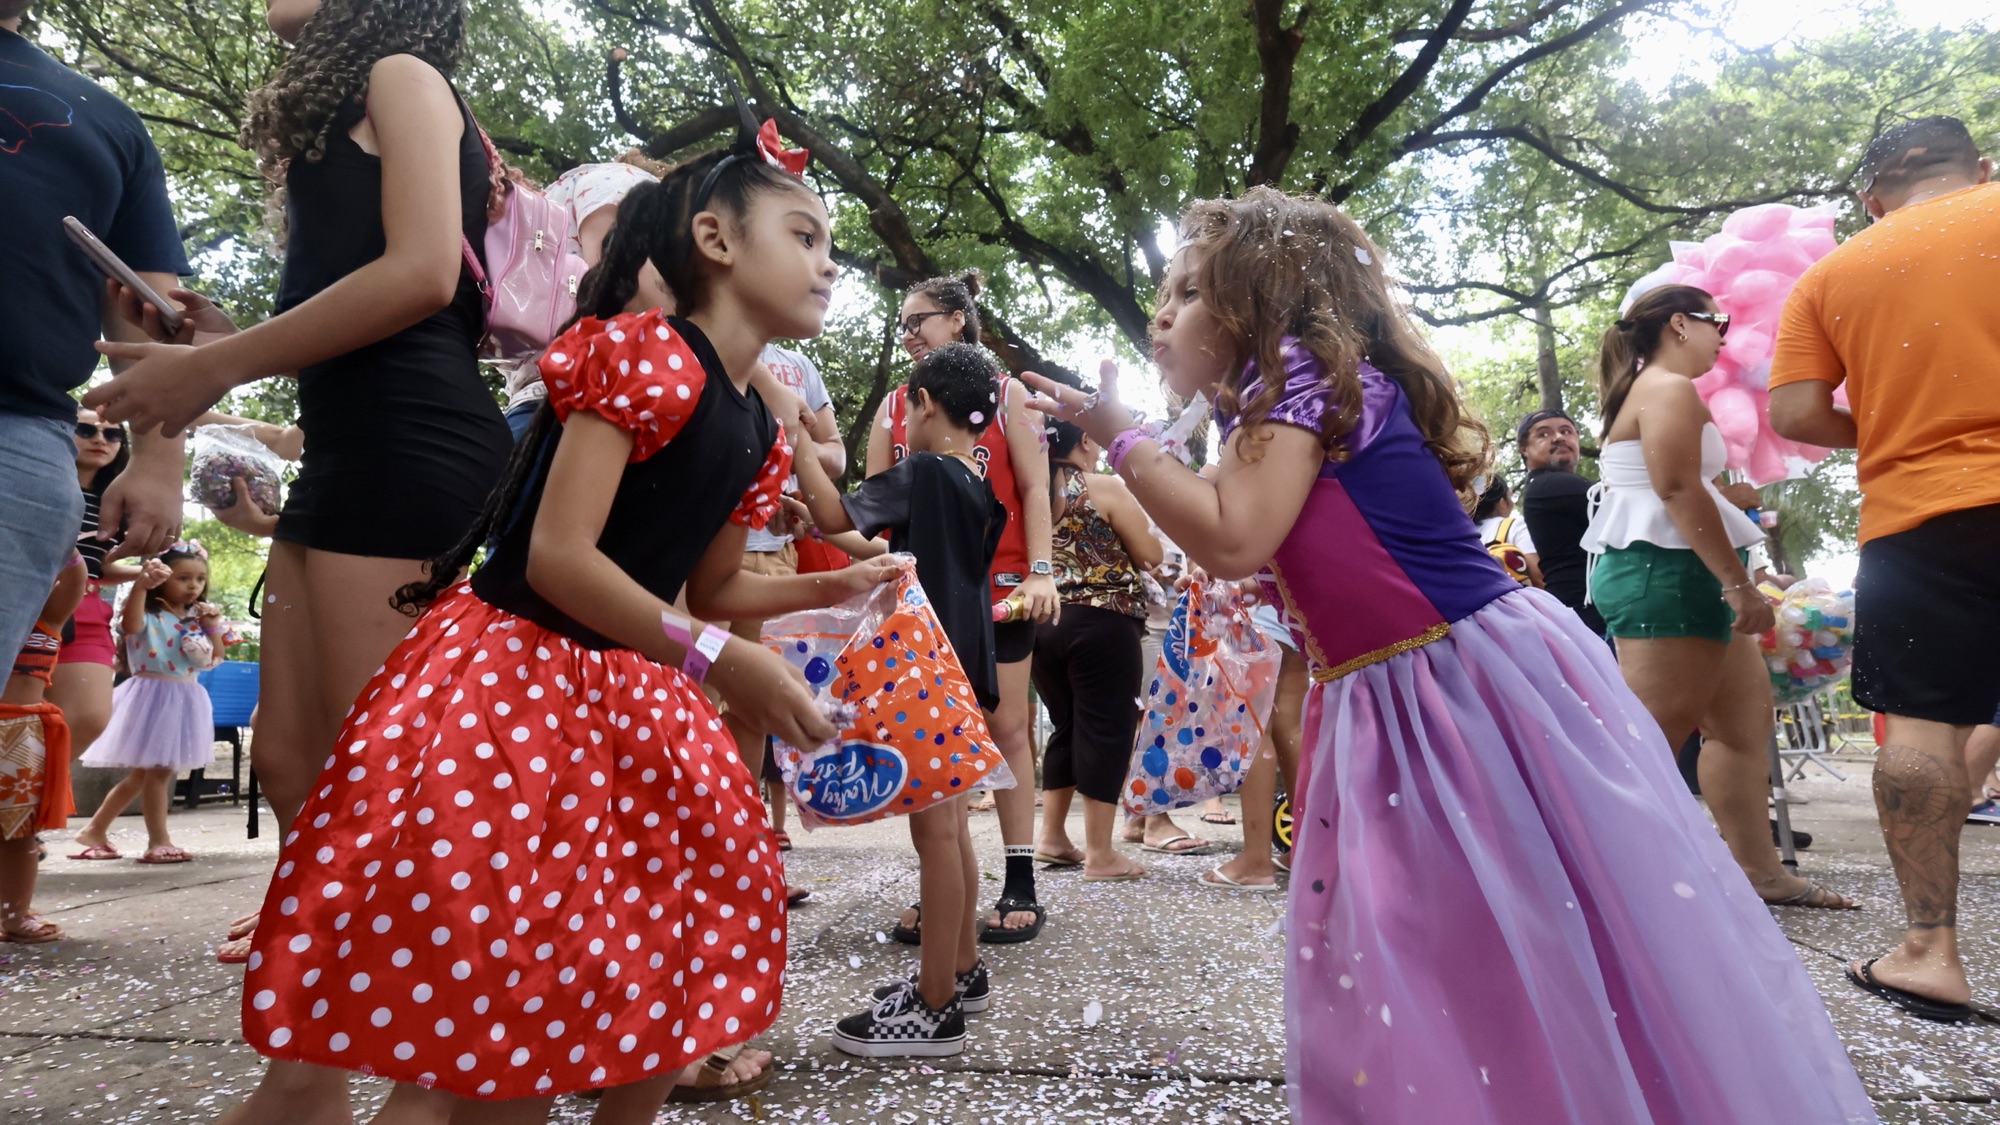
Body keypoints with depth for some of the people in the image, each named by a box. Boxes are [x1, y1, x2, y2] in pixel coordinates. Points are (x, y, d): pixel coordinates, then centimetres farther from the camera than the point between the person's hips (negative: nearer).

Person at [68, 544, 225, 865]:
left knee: (143, 773, 14)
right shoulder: (148, 614, -10)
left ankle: (94, 831, 26)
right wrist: (141, 586, -52)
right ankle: (158, 841, 2)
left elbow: (214, 659, 13)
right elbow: (131, 625, -35)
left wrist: (213, 626, 0)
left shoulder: (196, 619, 12)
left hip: (184, 701, 8)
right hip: (154, 699, -8)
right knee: (157, 770, -5)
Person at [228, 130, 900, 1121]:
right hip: (512, 673, -9)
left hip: (630, 692, 9)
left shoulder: (761, 433, 8)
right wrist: (717, 659, -24)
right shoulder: (644, 353, -17)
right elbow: (558, 555, -23)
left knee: (705, 896, 13)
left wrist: (828, 588, 5)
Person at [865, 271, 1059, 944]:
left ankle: (1020, 883, 9)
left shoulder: (1006, 394, 6)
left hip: (997, 585, -3)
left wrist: (1041, 571, -11)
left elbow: (1034, 489, 1)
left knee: (1006, 727, 1)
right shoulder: (894, 407, 13)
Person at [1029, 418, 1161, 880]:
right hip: (1100, 624, -6)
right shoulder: (1105, 488, -8)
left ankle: (1052, 836, 21)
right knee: (1105, 729, 0)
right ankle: (1100, 854, 3)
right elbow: (1151, 554, -6)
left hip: (1043, 622, 7)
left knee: (1066, 727, 18)